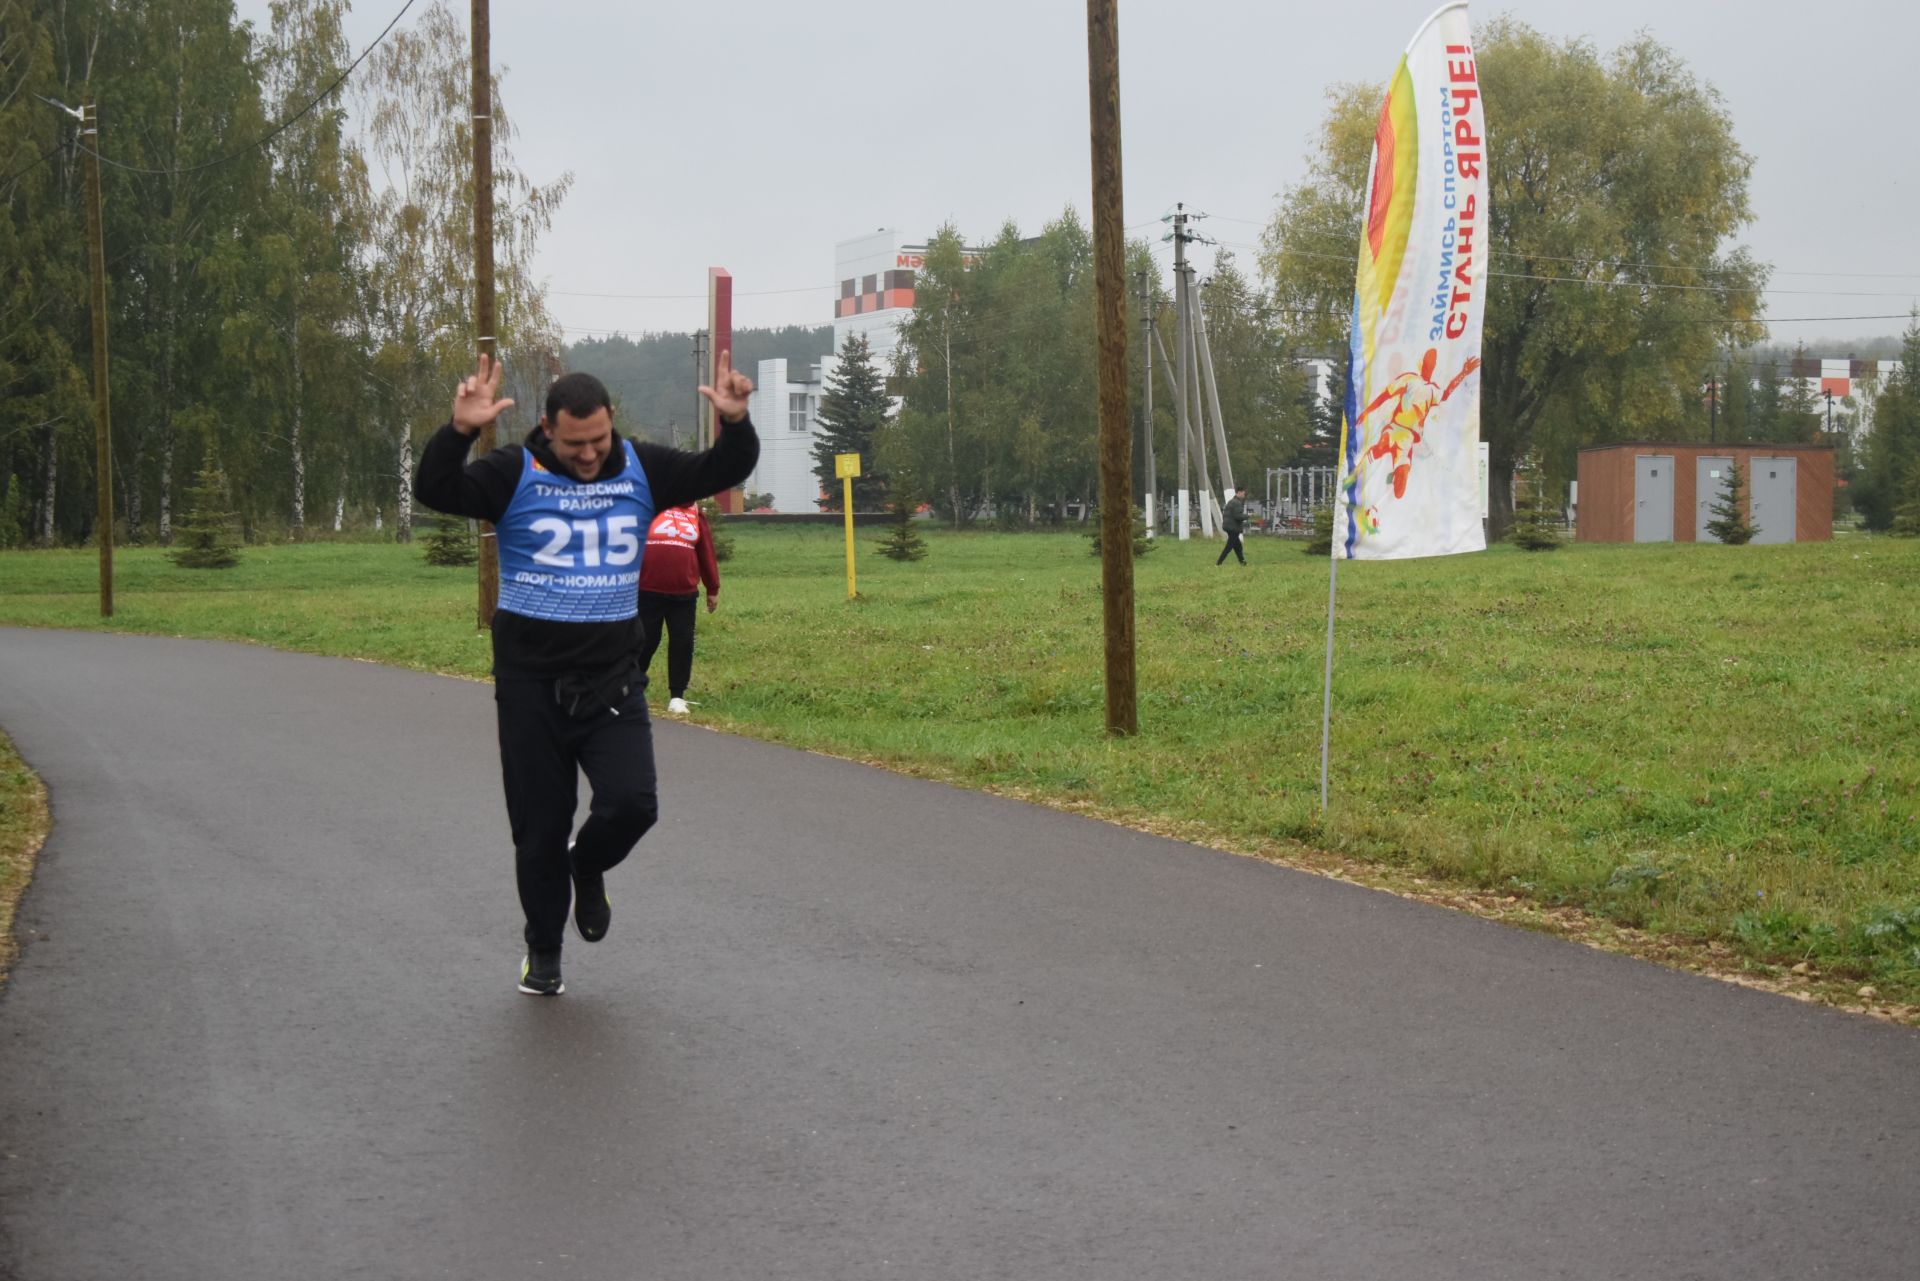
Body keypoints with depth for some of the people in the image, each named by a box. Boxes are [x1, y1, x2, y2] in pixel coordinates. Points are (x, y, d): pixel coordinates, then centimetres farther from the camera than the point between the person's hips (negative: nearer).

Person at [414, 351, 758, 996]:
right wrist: (459, 431, -35)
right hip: (530, 682, -1)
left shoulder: (642, 469, 3)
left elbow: (724, 471, 5)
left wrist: (736, 423, -16)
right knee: (539, 827, 6)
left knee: (632, 803, -16)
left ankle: (588, 866, 20)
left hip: (613, 677, 2)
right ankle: (543, 948, 28)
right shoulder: (515, 474, -6)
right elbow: (435, 491, -18)